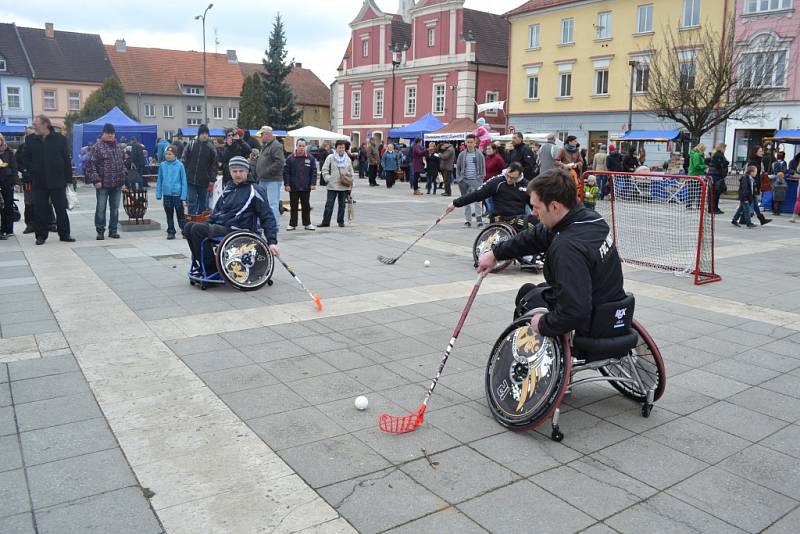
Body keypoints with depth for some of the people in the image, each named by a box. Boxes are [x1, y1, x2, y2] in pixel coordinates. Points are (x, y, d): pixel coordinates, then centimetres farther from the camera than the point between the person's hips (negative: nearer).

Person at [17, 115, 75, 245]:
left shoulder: (60, 139, -1)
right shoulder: (30, 139, 5)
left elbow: (66, 159, -1)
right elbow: (25, 159, 12)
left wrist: (68, 178, -4)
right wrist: (31, 170, -2)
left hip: (57, 181, -2)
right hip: (38, 182, 2)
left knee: (61, 209, 4)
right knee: (40, 210, 5)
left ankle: (64, 234, 14)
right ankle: (41, 235, 14)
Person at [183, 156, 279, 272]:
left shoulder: (254, 190, -5)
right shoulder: (228, 188, 17)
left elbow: (267, 217, -7)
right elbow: (217, 209, 28)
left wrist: (272, 242, -15)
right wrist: (206, 223, 11)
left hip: (236, 231, -8)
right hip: (219, 226, 8)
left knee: (197, 229, -24)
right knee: (188, 227, -9)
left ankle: (210, 267, -9)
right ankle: (199, 264, 3)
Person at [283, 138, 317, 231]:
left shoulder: (310, 158, 3)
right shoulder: (290, 158, -1)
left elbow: (314, 172, 4)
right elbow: (286, 172, -2)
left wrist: (313, 183, -3)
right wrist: (286, 184, -8)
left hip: (306, 188, 1)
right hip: (293, 187, -1)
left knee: (306, 206, 9)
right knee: (293, 206, 7)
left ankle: (307, 224, 17)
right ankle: (292, 224, 14)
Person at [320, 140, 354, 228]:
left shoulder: (348, 159, 10)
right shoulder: (330, 157, 0)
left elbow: (351, 172, 15)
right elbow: (324, 169, 1)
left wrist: (350, 182, 8)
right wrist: (328, 178, -9)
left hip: (344, 186, 3)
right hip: (332, 186, -3)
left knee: (342, 204, 8)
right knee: (329, 204, -2)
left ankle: (340, 221, 18)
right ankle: (325, 222, 3)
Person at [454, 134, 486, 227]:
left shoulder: (479, 155, 1)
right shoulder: (462, 155, 5)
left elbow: (483, 168, 5)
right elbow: (458, 168, 11)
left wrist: (481, 179, -3)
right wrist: (458, 179, 3)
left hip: (476, 181, -2)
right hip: (464, 181, 2)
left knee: (477, 200, -5)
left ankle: (479, 220, 0)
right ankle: (468, 220, 16)